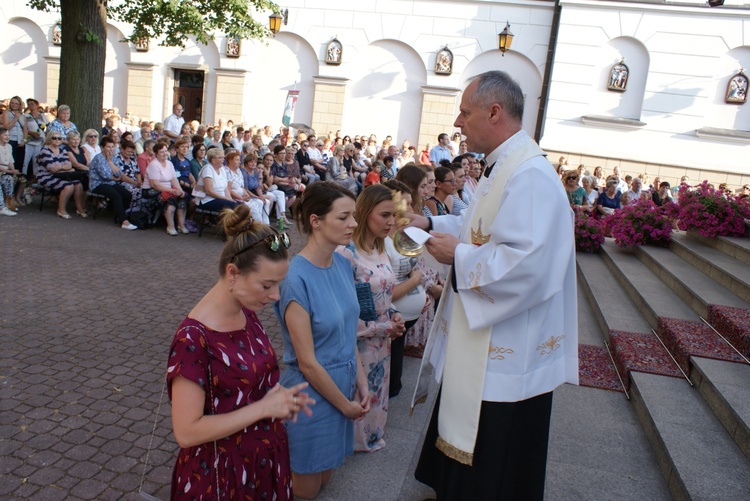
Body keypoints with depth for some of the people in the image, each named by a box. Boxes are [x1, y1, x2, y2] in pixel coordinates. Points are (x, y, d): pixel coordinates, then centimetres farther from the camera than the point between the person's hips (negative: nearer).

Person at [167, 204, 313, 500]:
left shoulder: (248, 315, -3)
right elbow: (186, 432, -23)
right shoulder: (194, 338, -26)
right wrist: (264, 407, -23)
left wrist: (279, 396, -7)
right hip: (221, 474, -7)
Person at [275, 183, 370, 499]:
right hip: (312, 393, -7)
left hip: (342, 385, 7)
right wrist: (345, 404, -10)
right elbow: (307, 362, -21)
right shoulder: (297, 278, -25)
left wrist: (361, 382, 1)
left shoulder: (342, 264, -2)